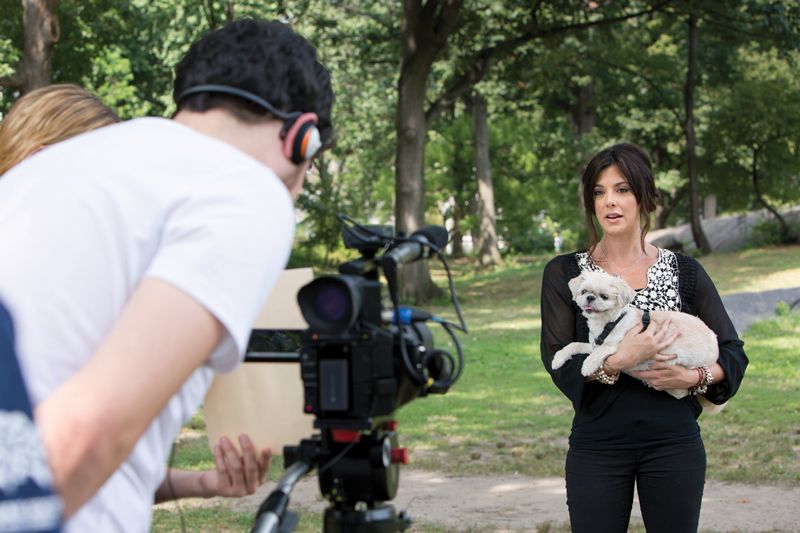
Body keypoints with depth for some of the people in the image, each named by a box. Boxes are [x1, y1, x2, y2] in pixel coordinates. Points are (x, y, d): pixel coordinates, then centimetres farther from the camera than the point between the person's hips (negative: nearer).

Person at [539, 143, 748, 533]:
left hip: (674, 442, 1)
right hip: (597, 445, -1)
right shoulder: (564, 274, 2)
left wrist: (696, 377, -13)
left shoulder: (685, 273, 5)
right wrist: (618, 361, -22)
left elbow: (733, 353, 7)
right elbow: (557, 364, -6)